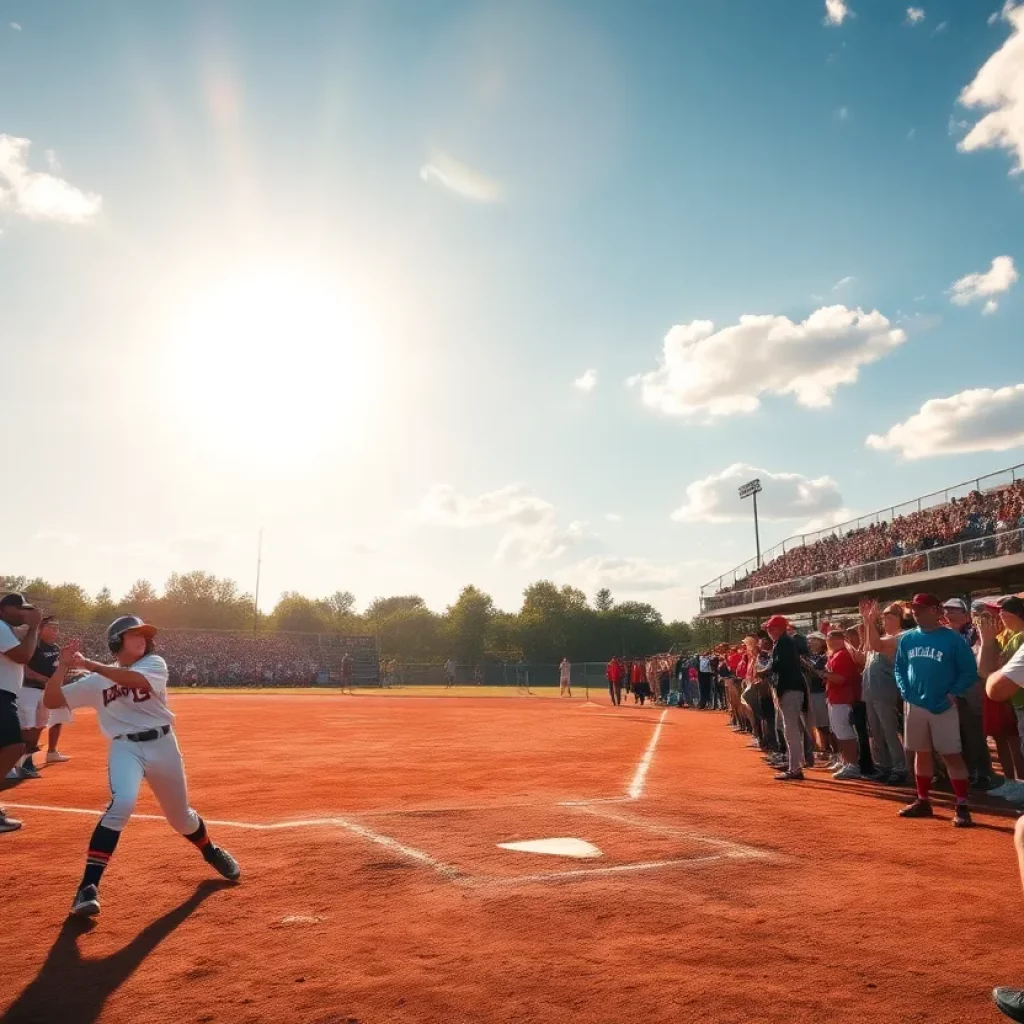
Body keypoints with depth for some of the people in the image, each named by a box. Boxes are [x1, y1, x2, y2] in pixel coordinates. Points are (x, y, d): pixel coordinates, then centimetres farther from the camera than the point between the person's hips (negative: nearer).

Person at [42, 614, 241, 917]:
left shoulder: (154, 663, -1)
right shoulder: (94, 682, 4)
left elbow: (135, 679, -23)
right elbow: (51, 701, -1)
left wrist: (90, 664, -24)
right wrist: (63, 666, -13)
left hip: (162, 744, 1)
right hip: (125, 748, 0)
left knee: (180, 817, 14)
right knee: (121, 804, -30)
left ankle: (211, 852, 44)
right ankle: (88, 886, -22)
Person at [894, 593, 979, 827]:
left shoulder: (953, 639, -7)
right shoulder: (907, 638, 6)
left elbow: (970, 671, -5)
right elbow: (898, 667, 14)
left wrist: (952, 694, -14)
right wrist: (904, 689, -1)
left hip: (943, 707, -5)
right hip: (915, 705, 5)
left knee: (952, 754, -5)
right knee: (921, 753, 13)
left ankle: (962, 806, 1)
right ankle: (923, 801, 24)